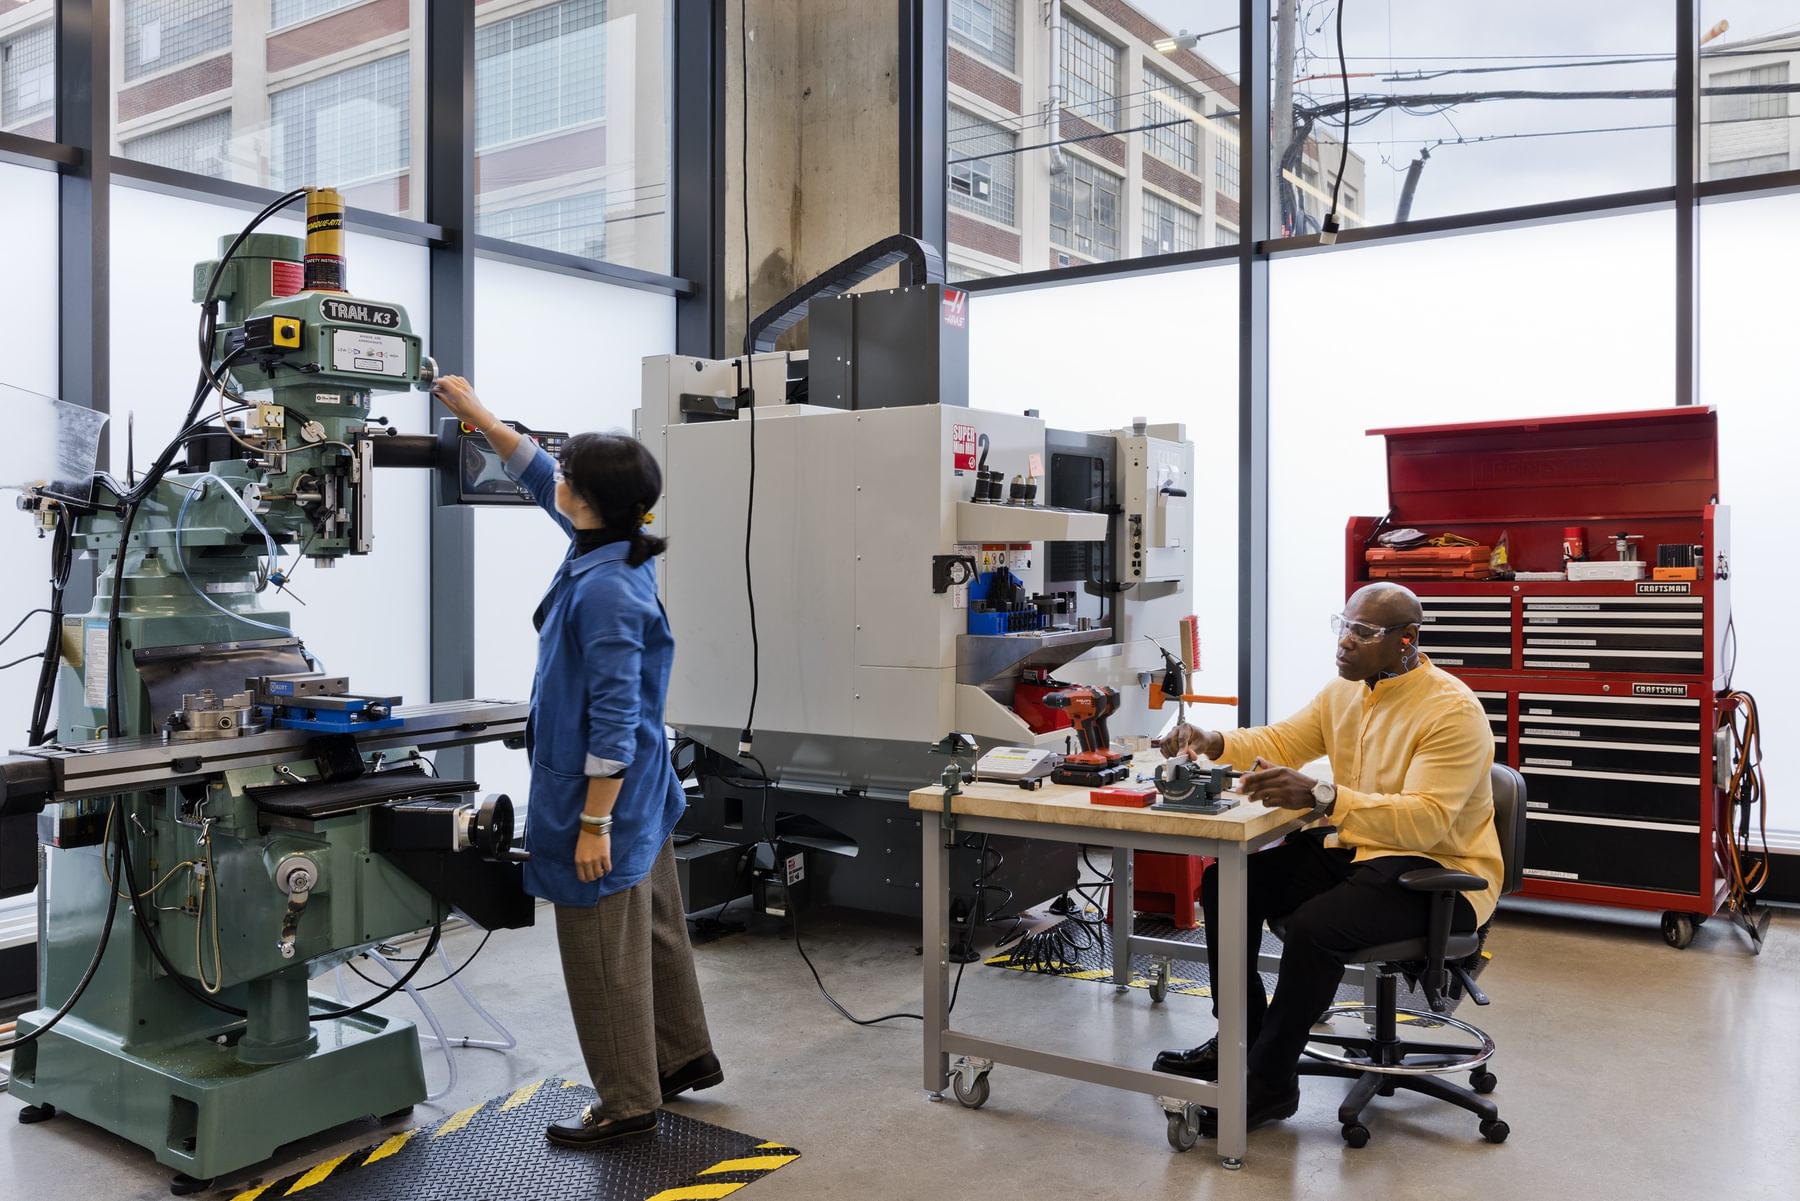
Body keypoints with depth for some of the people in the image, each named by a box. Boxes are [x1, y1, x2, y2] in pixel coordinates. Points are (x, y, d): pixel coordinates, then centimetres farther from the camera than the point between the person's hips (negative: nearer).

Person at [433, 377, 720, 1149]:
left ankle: (628, 1106, 19)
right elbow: (542, 481, 19)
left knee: (606, 960, 5)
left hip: (603, 798, -10)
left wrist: (593, 822, -20)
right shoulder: (613, 552, 2)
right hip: (641, 797, 10)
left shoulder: (604, 591, -24)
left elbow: (613, 721, -25)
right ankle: (684, 1057, 38)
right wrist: (478, 415, 23)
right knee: (654, 933, 22)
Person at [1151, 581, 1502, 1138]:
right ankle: (1238, 1040, 7)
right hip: (1352, 848, 8)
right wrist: (1214, 743, -8)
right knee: (1226, 883, -7)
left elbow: (1426, 822, -30)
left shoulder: (1453, 711, -20)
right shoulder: (1345, 691, 4)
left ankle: (1269, 1085, -12)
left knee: (1316, 924, -32)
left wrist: (1321, 795, -43)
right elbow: (1283, 742, 13)